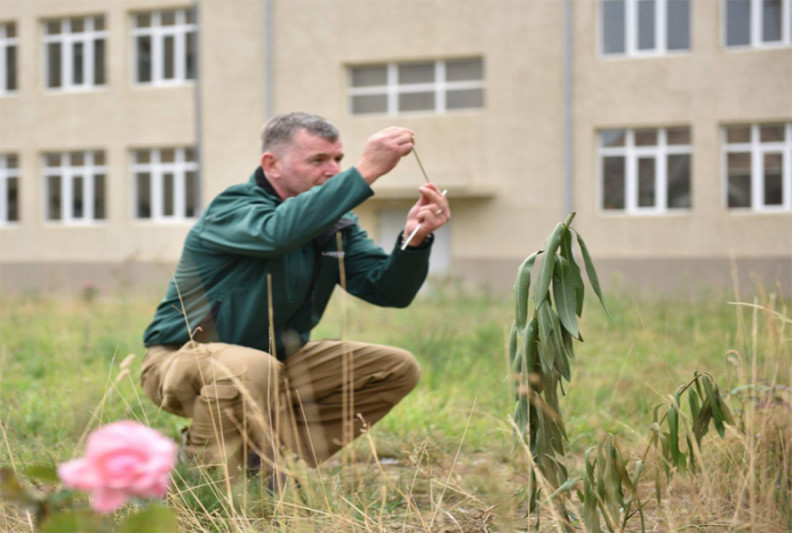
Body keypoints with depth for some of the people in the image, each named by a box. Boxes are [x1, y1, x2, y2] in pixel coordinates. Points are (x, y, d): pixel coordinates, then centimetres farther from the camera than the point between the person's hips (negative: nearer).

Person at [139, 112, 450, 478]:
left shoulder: (336, 227, 2)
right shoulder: (232, 210, -20)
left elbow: (390, 291, -7)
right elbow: (278, 231, -44)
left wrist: (414, 240, -27)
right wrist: (365, 172, -45)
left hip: (274, 360, 8)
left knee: (398, 369, 0)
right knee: (253, 367, -42)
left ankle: (275, 452, 0)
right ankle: (201, 471, -14)